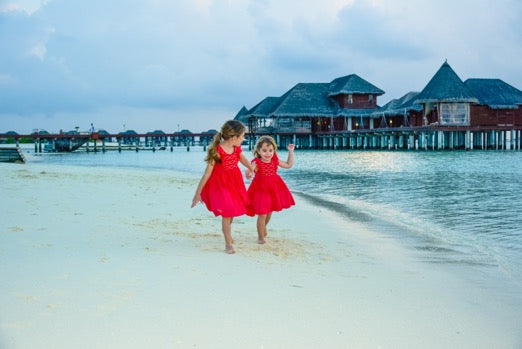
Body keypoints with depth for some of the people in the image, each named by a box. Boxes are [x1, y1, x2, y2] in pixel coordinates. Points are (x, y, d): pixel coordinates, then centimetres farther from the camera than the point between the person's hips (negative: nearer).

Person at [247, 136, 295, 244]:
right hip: (261, 190, -5)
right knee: (262, 214, -7)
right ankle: (260, 236, 12)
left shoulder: (275, 161, -2)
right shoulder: (256, 163, -18)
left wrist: (291, 152, 5)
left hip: (273, 189, 5)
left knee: (269, 212, 21)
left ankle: (264, 227, 52)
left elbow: (289, 165, 11)